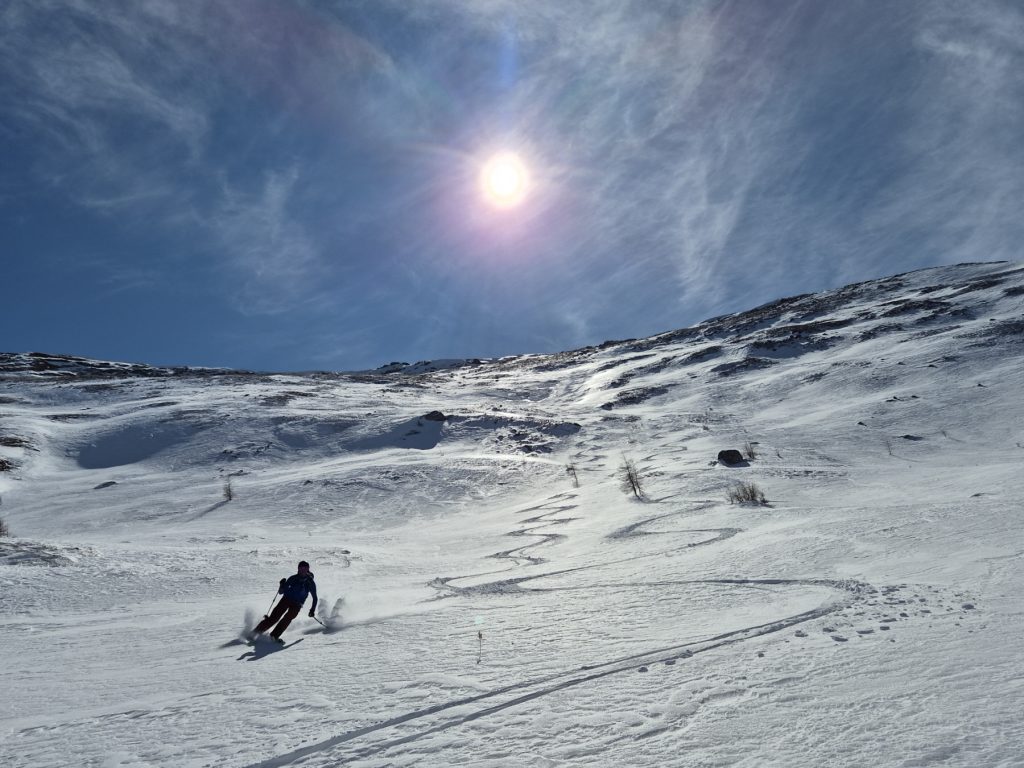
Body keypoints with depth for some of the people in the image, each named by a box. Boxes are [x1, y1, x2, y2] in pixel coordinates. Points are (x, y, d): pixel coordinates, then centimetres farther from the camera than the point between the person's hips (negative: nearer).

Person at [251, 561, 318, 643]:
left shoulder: (310, 583, -4)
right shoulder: (293, 578, -1)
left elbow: (314, 598, 5)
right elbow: (280, 592, 2)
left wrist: (312, 610, -4)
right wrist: (282, 585, -18)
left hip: (297, 605, -1)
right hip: (286, 599, 1)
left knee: (288, 618, -25)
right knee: (274, 617, -13)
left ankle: (274, 635, -22)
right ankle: (257, 631, -3)